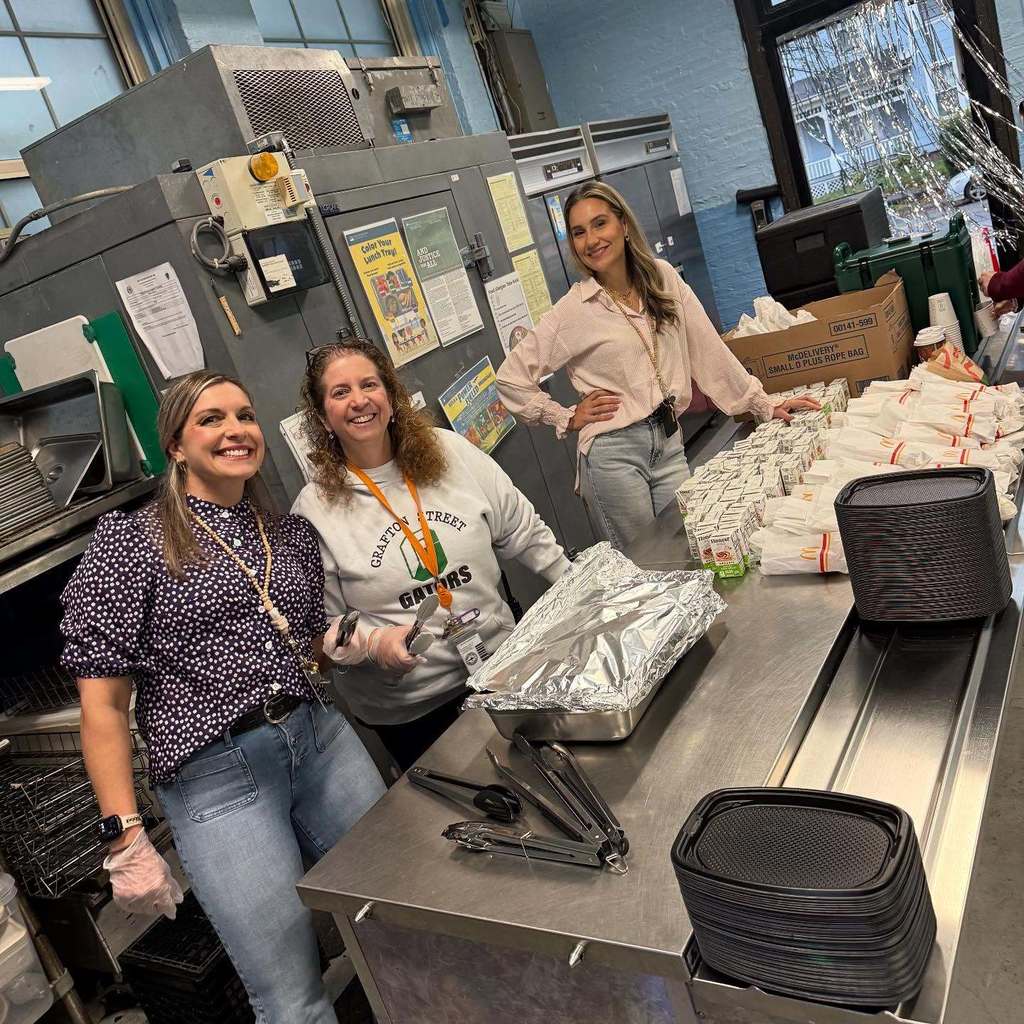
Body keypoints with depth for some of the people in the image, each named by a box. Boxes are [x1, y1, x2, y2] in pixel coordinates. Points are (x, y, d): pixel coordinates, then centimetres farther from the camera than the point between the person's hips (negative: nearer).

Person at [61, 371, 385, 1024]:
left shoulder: (293, 534, 11)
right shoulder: (128, 541, -4)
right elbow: (103, 703, -6)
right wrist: (126, 840, -10)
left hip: (321, 738, 5)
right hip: (215, 776, -5)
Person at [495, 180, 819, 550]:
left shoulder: (663, 278, 4)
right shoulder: (572, 310, -7)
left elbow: (707, 349, 6)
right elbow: (511, 377, -4)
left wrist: (764, 404, 6)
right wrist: (567, 419, -4)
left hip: (669, 442, 4)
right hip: (614, 452, -4)